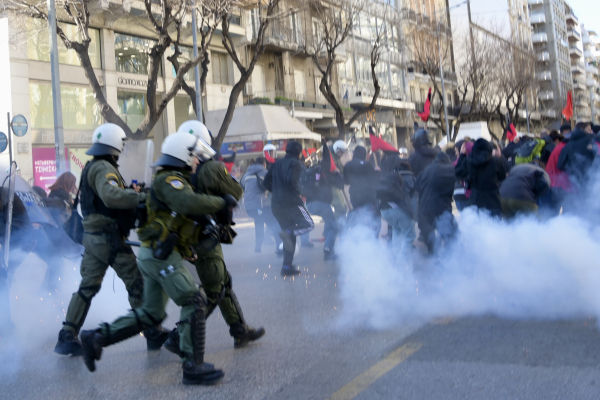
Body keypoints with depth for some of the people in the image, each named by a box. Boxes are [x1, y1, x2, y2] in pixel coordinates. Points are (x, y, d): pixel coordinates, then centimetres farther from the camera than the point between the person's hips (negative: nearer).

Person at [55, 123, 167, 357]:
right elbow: (111, 196, -34)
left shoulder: (91, 167, 15)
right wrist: (139, 196, -26)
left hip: (92, 236, 9)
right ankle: (153, 334, 8)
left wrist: (131, 191, 8)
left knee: (87, 287, 12)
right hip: (110, 238, -9)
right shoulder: (104, 168, -16)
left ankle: (67, 338, 14)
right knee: (137, 283, 0)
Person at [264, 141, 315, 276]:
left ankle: (287, 266, 9)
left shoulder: (277, 163, 16)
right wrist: (298, 194, -6)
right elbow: (291, 181, -21)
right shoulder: (295, 163, -6)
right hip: (291, 202, -7)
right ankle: (288, 232, -25)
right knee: (309, 224, 3)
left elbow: (267, 180, 14)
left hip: (276, 204, 7)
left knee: (290, 236, 14)